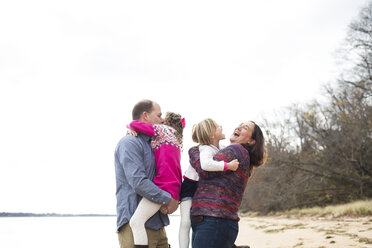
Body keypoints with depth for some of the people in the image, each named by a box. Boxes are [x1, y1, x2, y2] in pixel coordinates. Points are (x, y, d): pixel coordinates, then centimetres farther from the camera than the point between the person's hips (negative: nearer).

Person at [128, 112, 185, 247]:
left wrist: (130, 127, 16)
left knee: (136, 221, -22)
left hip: (163, 185, -10)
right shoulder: (175, 139, 26)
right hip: (173, 186, 10)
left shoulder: (161, 129, 2)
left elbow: (133, 124, -5)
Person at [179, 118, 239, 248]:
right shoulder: (207, 149, -27)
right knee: (186, 222, -12)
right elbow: (206, 164, -49)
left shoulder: (219, 148, 0)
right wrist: (227, 165, -44)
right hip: (190, 186, -8)